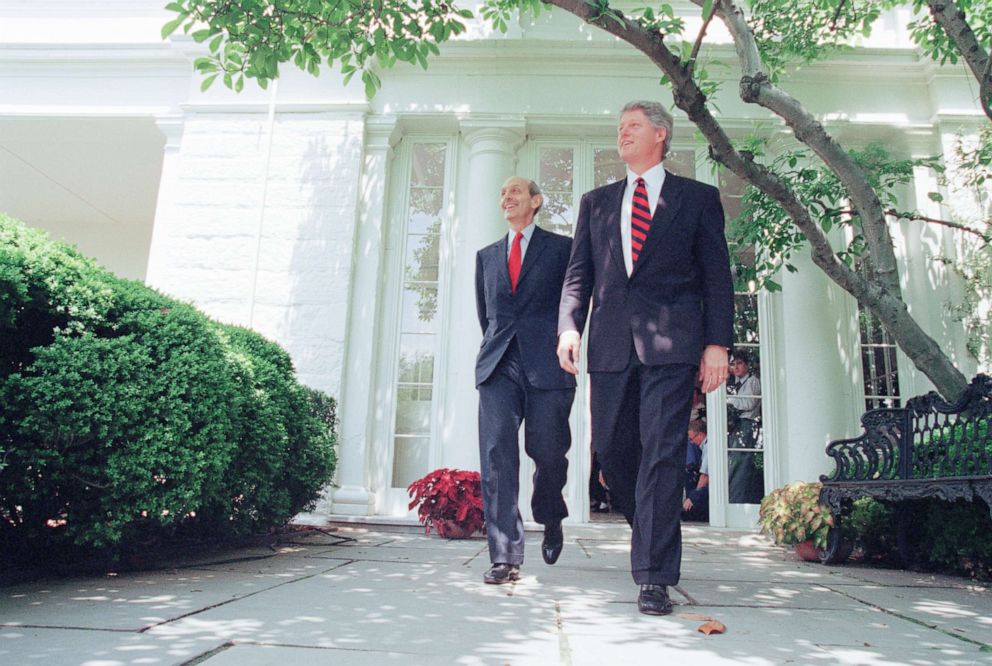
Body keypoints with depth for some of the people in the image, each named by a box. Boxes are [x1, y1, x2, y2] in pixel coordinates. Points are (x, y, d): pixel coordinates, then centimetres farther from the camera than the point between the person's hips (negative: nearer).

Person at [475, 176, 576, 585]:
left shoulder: (562, 248, 10)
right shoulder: (487, 256, 21)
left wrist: (563, 343, 7)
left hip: (547, 365, -2)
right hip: (498, 366, 3)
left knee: (548, 452, 1)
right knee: (497, 456, -9)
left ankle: (551, 521, 33)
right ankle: (505, 556, -8)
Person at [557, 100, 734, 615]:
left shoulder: (698, 198, 12)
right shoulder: (596, 202, 20)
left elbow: (717, 276, 6)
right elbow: (579, 272, 13)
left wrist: (717, 342, -4)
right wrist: (569, 324, -5)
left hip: (672, 341, -3)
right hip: (610, 343, 4)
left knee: (661, 453, -9)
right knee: (612, 450, 5)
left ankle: (654, 577, -3)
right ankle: (653, 532, 31)